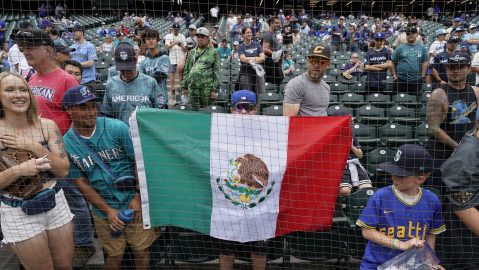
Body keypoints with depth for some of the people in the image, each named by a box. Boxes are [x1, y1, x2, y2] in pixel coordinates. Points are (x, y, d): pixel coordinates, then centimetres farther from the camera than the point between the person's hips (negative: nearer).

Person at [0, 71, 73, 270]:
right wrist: (17, 170, -26)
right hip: (18, 213, -2)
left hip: (56, 204, 3)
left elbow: (64, 170, -6)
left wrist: (34, 147, -16)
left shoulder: (47, 125, -4)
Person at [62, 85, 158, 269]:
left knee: (141, 250, 12)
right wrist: (107, 209, -7)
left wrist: (138, 197, -12)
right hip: (103, 210, 1)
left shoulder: (117, 128, -14)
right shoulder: (67, 144, -7)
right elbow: (80, 182, -2)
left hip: (134, 202, -1)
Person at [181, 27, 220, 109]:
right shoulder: (192, 52, 18)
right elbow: (186, 70, 20)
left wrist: (215, 90, -9)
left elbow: (217, 72, -3)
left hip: (207, 87, -4)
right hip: (192, 87, 5)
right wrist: (184, 86, 13)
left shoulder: (213, 53, 3)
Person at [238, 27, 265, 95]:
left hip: (258, 72, 2)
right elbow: (243, 59, -13)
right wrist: (256, 58, -12)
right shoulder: (241, 47, 4)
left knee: (260, 94, 0)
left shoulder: (257, 44, 9)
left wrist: (249, 60, -16)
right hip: (245, 73, -2)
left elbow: (263, 58, -2)